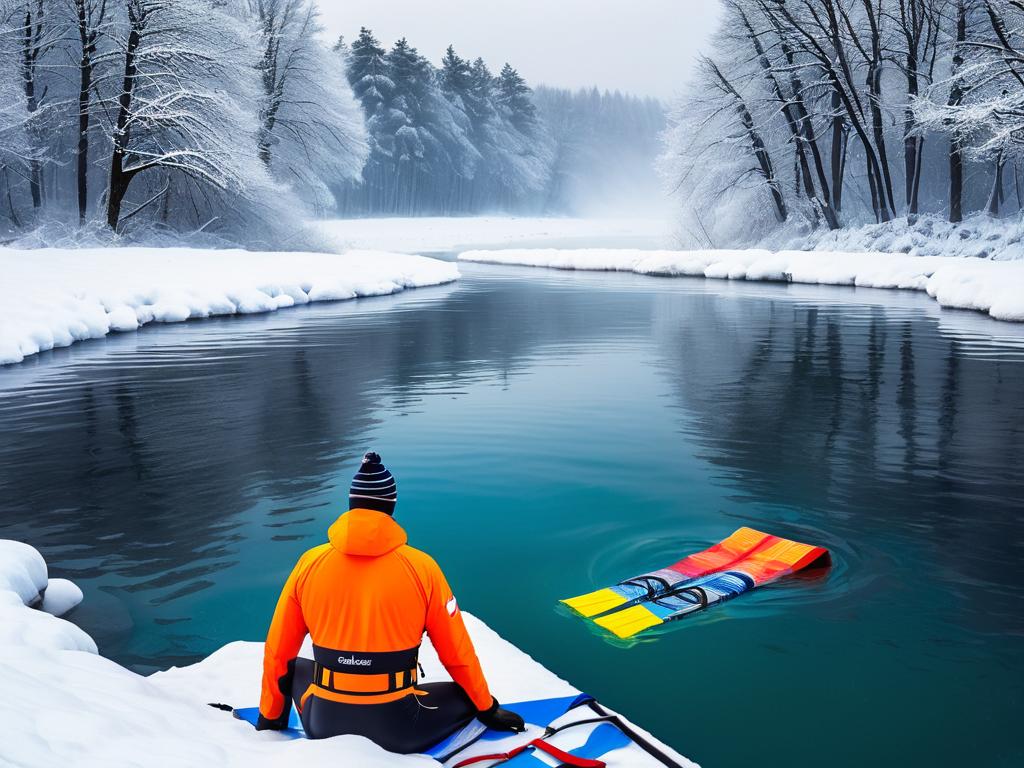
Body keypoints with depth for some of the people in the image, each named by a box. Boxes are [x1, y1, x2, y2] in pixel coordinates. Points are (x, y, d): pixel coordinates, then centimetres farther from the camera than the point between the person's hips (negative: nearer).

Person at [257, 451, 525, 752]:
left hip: (324, 724, 3)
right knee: (472, 696, 19)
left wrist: (269, 717, 22)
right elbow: (457, 653, 2)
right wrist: (488, 708, 17)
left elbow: (277, 652, 6)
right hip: (396, 725, -3)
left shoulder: (309, 562, -3)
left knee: (293, 667, 32)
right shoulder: (422, 566, -8)